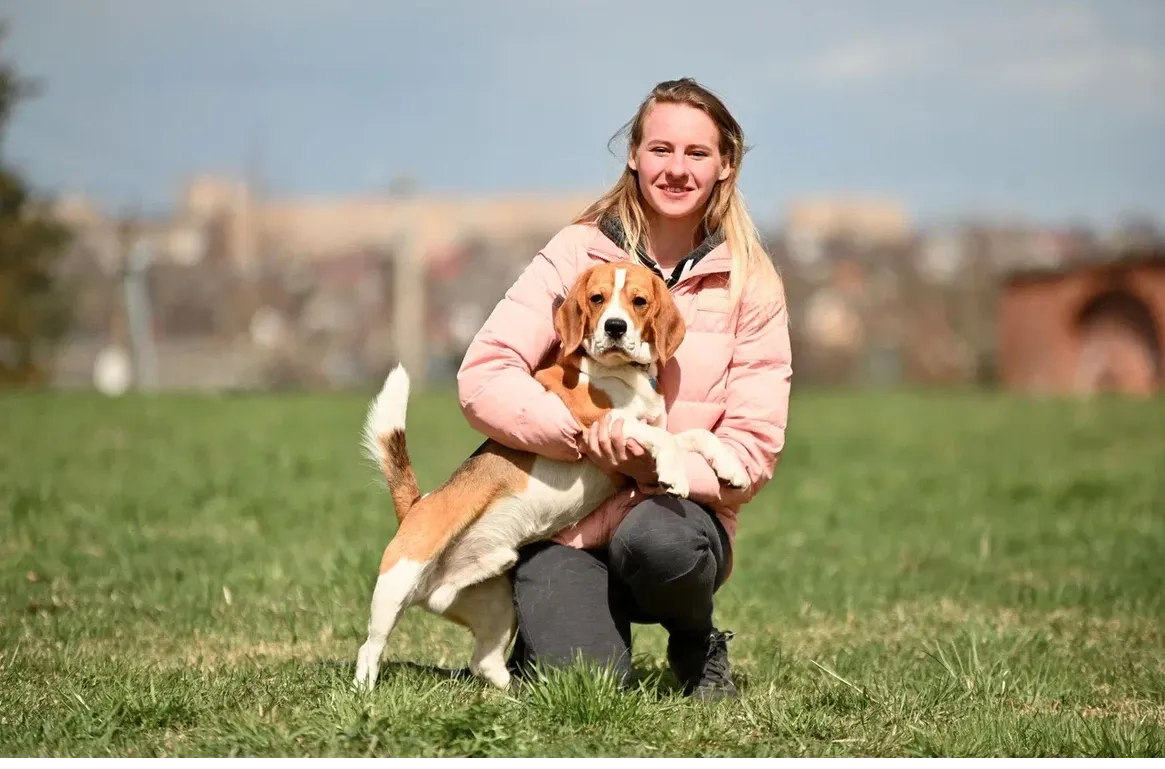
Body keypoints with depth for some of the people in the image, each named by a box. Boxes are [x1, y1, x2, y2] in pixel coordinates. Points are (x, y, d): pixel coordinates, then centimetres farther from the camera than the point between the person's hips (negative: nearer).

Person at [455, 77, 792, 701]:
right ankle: (545, 631, 14)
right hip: (562, 514, 0)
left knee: (652, 538, -37)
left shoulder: (751, 285, 1)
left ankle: (697, 644, -2)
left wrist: (651, 467, -19)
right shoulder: (577, 252, 0)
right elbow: (482, 376, -8)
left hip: (677, 512, 0)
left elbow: (755, 447, -3)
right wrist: (584, 434, -24)